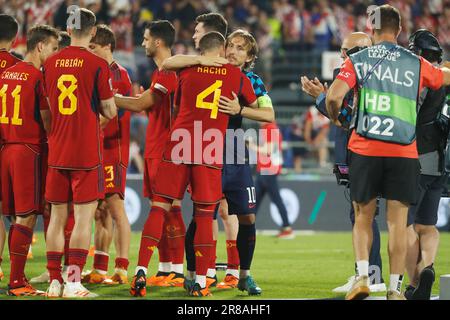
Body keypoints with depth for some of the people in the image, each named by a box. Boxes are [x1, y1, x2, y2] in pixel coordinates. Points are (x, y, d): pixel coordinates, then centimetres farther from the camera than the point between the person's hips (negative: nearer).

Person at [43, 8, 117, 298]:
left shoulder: (51, 64, 5)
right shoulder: (97, 65, -9)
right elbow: (110, 111, -4)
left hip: (57, 151, 5)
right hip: (87, 152, -5)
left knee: (57, 217, 10)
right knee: (84, 217, -2)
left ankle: (54, 281, 11)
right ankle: (74, 283, -8)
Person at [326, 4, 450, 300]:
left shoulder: (358, 60, 3)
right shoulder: (415, 63, 6)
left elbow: (334, 96, -9)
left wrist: (335, 118, 12)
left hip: (365, 150, 0)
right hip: (404, 153, 0)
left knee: (363, 217, 12)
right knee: (398, 222, 3)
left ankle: (362, 275, -4)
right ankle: (395, 288, 1)